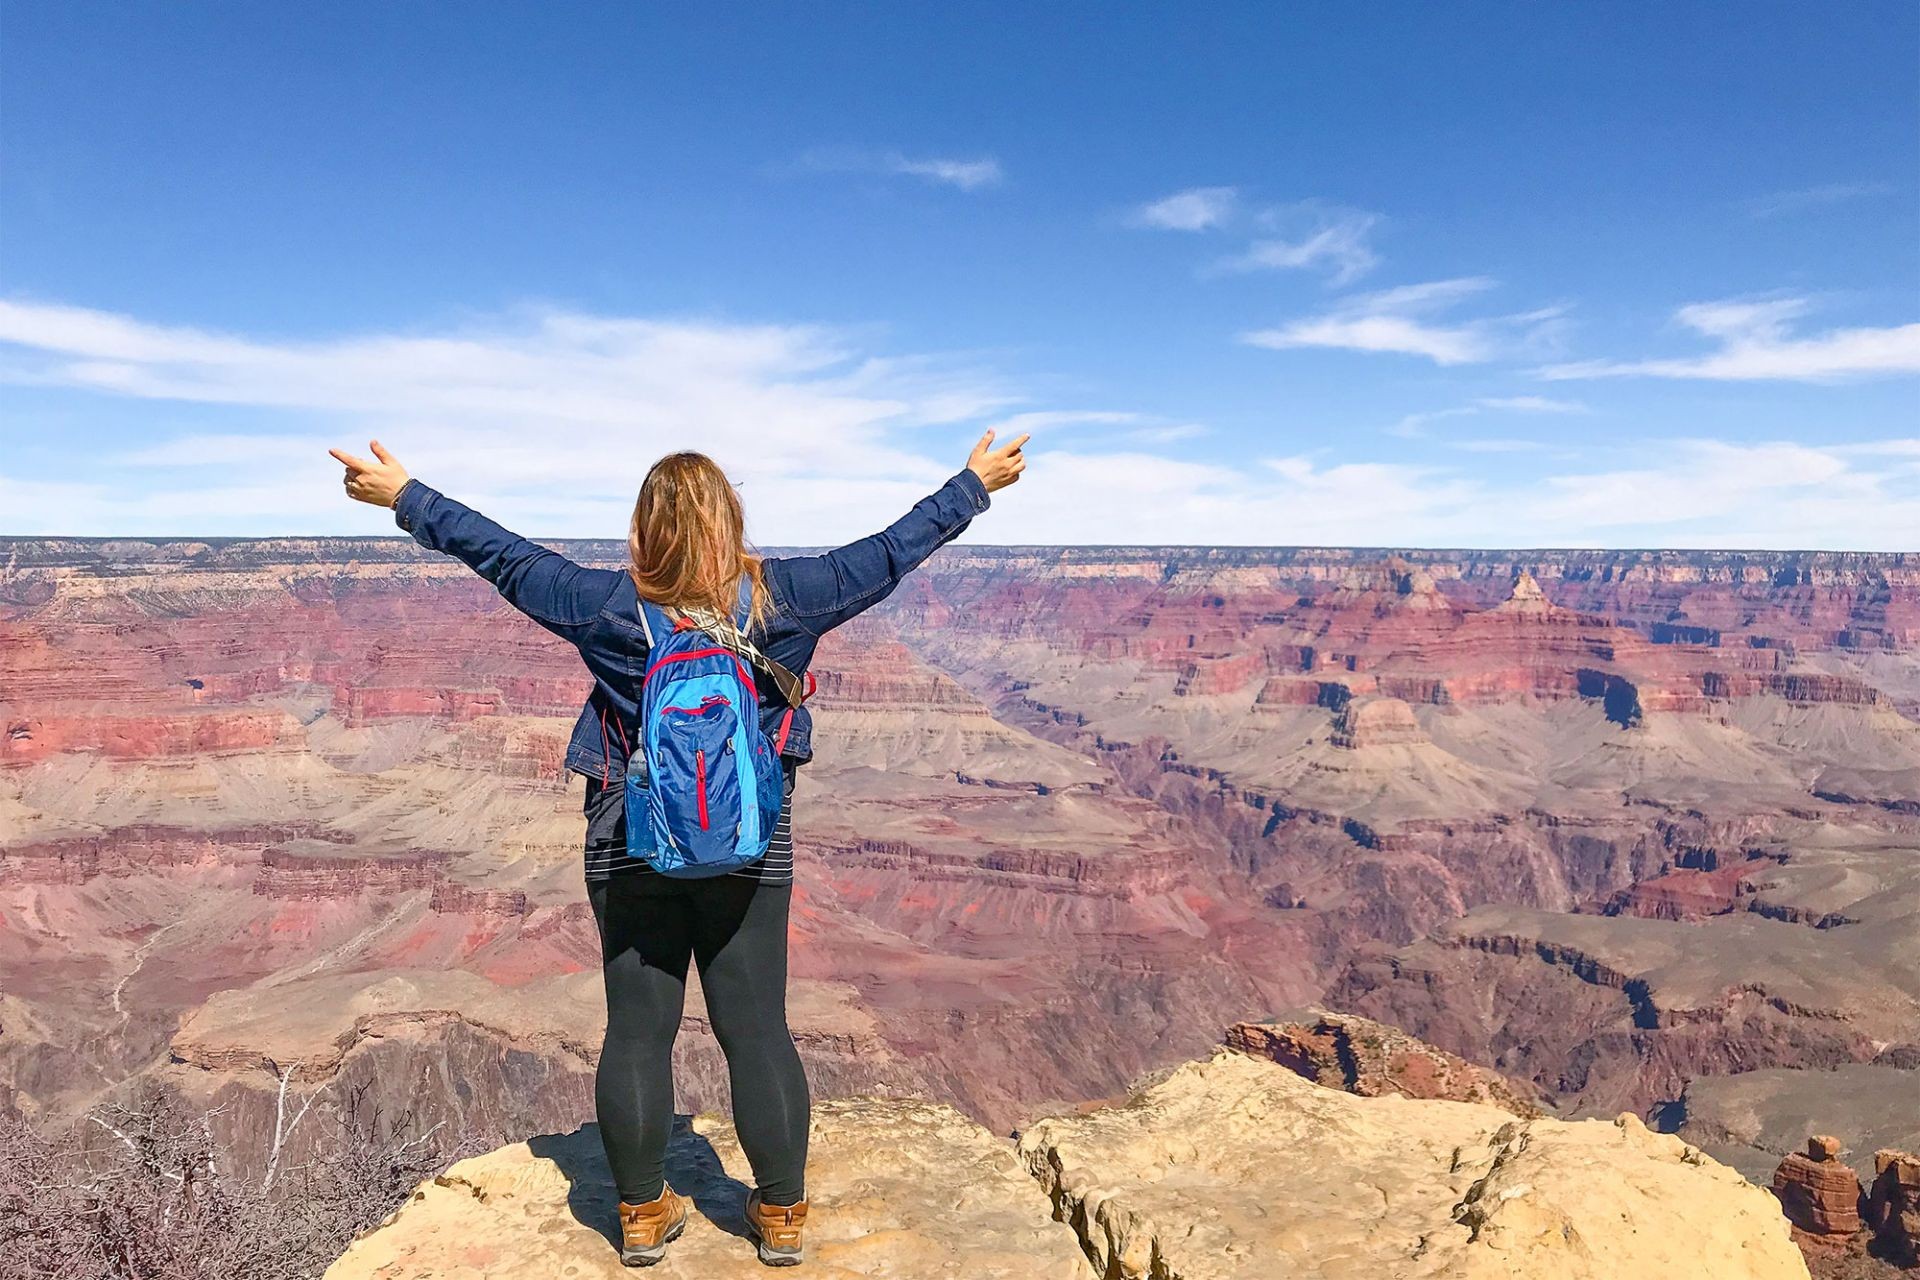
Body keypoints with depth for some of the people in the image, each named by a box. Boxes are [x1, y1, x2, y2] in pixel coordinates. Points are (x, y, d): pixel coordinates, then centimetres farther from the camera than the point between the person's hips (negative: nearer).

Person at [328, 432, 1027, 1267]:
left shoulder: (607, 606, -9)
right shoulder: (782, 598, -9)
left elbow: (502, 555, 0)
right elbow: (891, 552, -2)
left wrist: (406, 498, 13)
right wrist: (974, 484, 10)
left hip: (630, 850, 0)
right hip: (751, 854, 0)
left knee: (637, 1032, 10)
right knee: (757, 1032, 8)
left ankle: (643, 1215, 24)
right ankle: (781, 1214, 21)